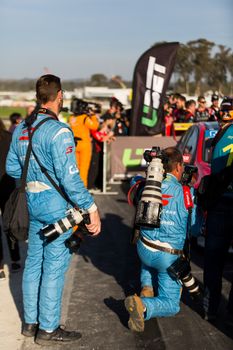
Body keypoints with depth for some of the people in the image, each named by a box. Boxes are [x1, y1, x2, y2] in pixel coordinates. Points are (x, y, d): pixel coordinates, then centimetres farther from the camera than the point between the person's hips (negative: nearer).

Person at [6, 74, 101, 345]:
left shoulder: (21, 129, 6)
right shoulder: (58, 131, -19)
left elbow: (12, 168, 12)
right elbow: (69, 177, -23)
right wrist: (91, 208, -20)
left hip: (33, 203, 8)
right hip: (56, 205, -8)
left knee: (34, 262, 16)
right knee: (54, 267, 2)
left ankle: (31, 322, 28)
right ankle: (48, 329, 13)